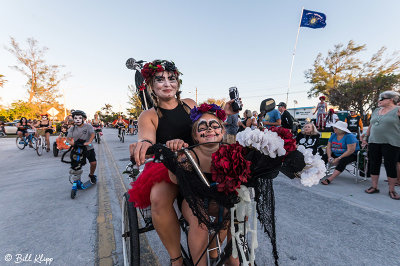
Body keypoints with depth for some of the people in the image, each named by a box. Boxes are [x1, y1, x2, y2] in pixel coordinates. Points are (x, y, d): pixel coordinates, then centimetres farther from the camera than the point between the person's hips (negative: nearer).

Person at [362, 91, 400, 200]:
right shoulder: (376, 111, 15)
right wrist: (366, 137, 17)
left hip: (391, 143, -5)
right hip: (373, 142, 5)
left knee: (390, 166, 2)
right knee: (374, 165, 8)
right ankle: (374, 187, 20)